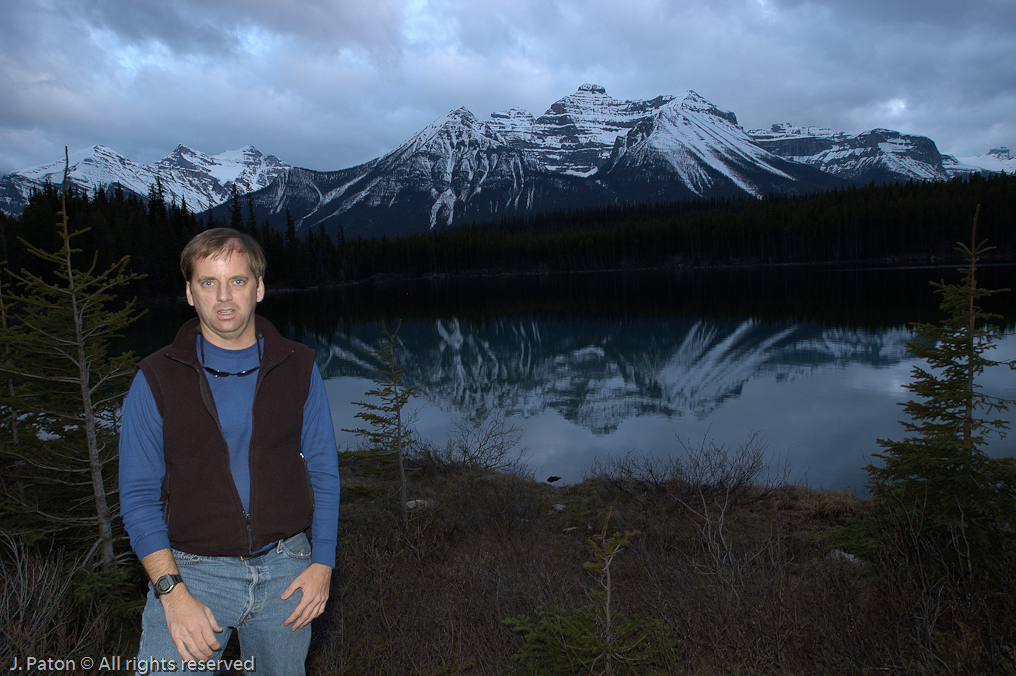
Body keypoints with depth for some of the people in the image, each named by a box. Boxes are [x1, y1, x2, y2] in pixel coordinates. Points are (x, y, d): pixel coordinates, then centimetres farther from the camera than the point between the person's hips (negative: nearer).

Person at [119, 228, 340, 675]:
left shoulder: (298, 368, 0)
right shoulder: (156, 379, -4)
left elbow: (323, 471, 4)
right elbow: (139, 495, -4)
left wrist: (322, 563, -2)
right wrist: (172, 592, -13)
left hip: (285, 570, 2)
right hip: (192, 571, -1)